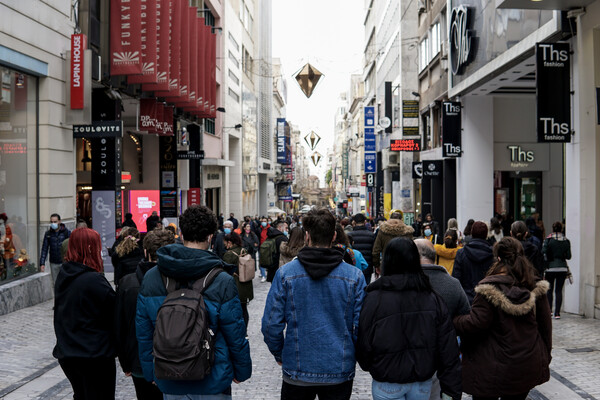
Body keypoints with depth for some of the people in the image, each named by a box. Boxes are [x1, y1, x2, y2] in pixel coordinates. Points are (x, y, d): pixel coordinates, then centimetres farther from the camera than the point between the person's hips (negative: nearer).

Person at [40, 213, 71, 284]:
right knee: (56, 283, 8)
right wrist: (42, 263, -1)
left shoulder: (66, 232, -4)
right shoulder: (48, 234, 4)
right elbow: (44, 248, 6)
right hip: (53, 263, 3)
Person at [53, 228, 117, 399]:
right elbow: (115, 315, -14)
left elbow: (60, 312, 11)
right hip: (95, 354, -8)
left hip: (66, 354, 8)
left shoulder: (63, 275, 3)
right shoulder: (95, 280, -21)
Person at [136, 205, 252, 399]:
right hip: (212, 383, -3)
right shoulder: (222, 282, -16)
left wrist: (150, 373, 15)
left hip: (169, 383, 3)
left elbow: (143, 333, 3)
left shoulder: (150, 278, -5)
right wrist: (242, 371, 6)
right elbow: (235, 334, -10)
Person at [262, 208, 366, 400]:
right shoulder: (354, 276, -8)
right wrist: (353, 356, 11)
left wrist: (279, 355, 8)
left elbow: (271, 325, -8)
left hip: (297, 371, 0)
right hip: (340, 372, 1)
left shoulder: (285, 273, -10)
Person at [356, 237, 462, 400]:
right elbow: (448, 349, -4)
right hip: (423, 383, 4)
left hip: (388, 385, -3)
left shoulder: (374, 299, -15)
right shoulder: (434, 299, -5)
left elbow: (364, 344, -8)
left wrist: (368, 365, 13)